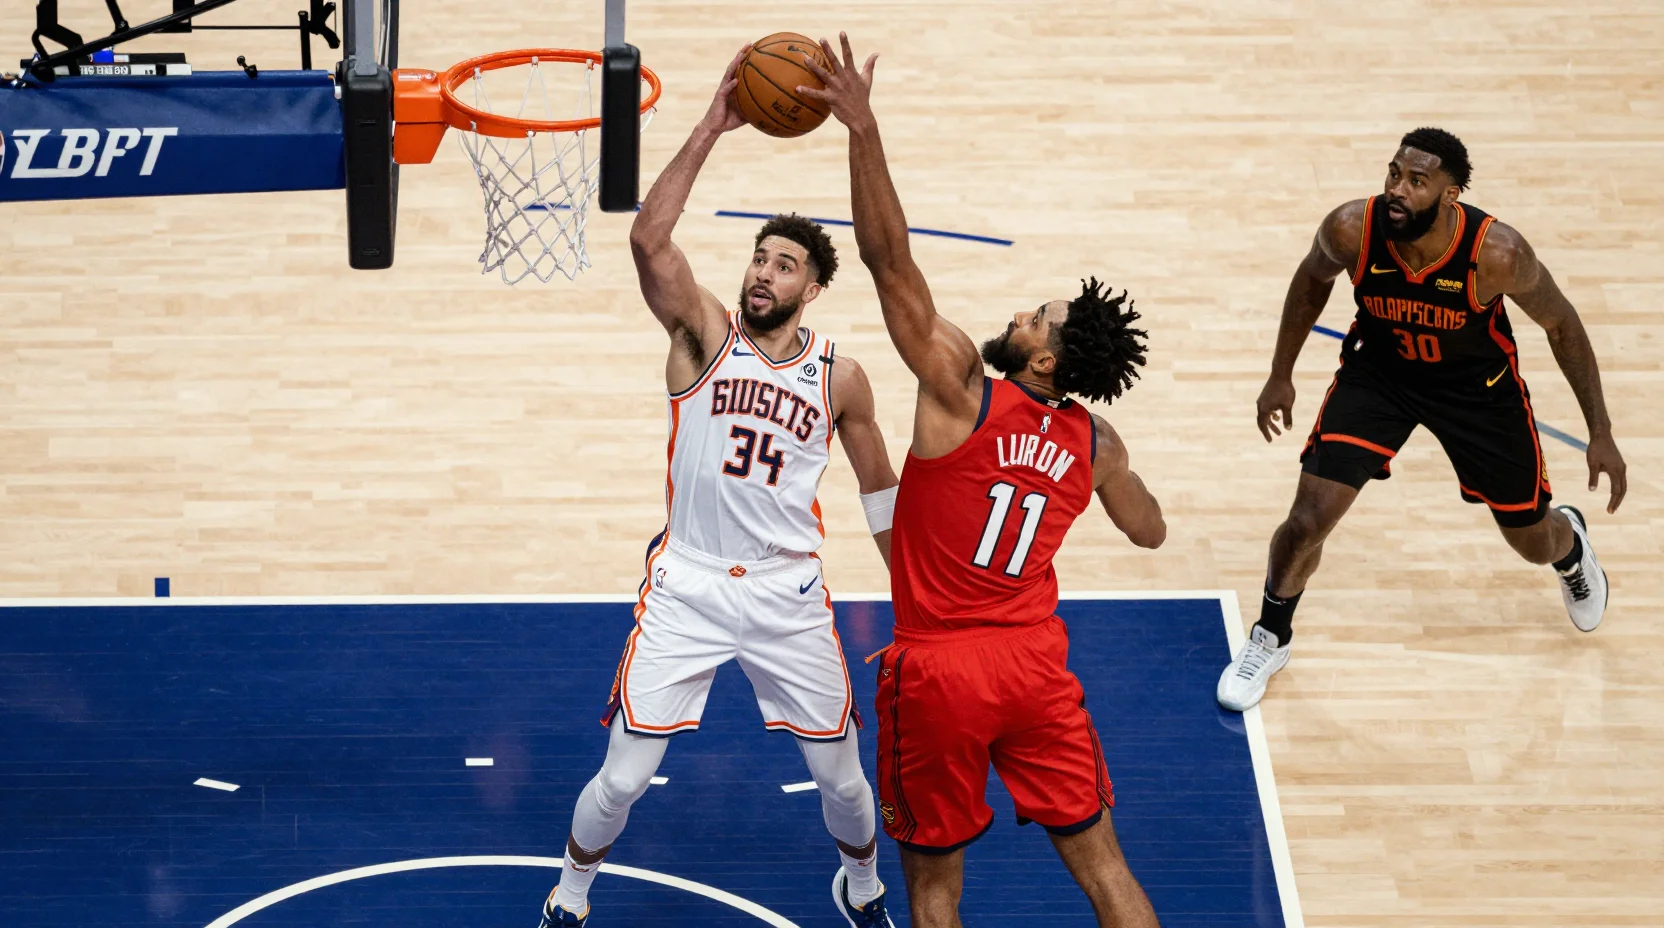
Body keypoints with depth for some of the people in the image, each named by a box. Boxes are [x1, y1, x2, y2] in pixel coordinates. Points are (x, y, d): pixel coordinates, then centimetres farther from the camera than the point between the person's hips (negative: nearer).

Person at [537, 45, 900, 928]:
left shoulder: (839, 376, 0)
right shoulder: (704, 334, -6)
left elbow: (879, 491, 14)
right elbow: (648, 242, -24)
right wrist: (710, 131, -31)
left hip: (788, 596, 2)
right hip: (687, 587, -2)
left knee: (841, 773, 10)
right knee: (622, 777, -1)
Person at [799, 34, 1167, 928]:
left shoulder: (961, 386, -14)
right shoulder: (1095, 444, 1)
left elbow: (888, 259, -22)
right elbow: (1149, 530, 21)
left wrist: (862, 129, -24)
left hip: (937, 672, -4)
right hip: (1036, 665, 4)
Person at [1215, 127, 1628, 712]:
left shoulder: (1496, 253, -34)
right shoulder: (1351, 230, -29)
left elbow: (1561, 324, -15)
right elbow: (1312, 280, -3)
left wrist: (1600, 434, -11)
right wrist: (1281, 375, 4)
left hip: (1477, 384, 0)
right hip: (1378, 371, 1)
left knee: (1534, 542, 15)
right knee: (1309, 518, -12)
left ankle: (1569, 544, 56)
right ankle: (1270, 638, 18)